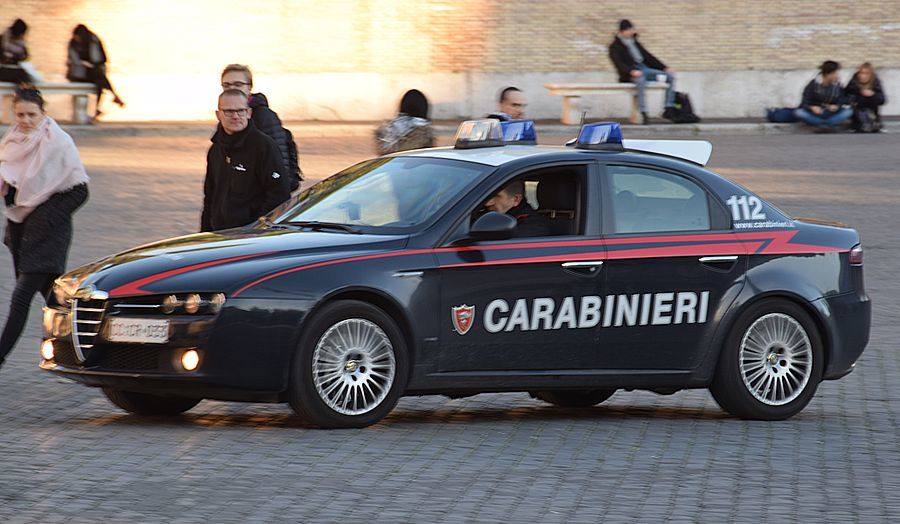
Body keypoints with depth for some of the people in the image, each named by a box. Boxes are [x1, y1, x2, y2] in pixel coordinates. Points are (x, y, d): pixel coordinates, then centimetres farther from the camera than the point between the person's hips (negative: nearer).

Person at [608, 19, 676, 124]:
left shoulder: (634, 42, 24)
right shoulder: (615, 47, 3)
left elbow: (648, 56, 25)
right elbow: (619, 64, -14)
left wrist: (664, 68, 16)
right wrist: (631, 71, -33)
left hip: (645, 69, 8)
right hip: (630, 74, -8)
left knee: (670, 76, -5)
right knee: (641, 79, -43)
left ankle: (669, 108, -11)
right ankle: (643, 113, -46)